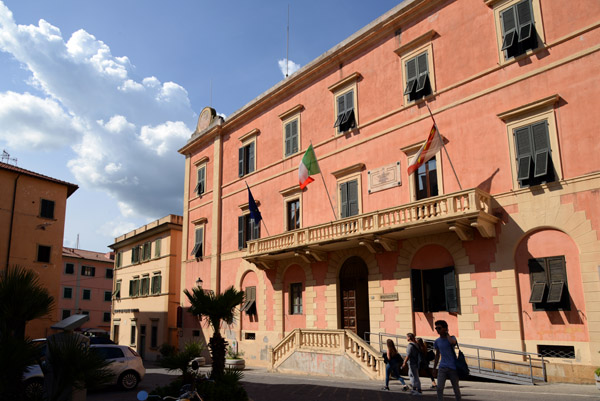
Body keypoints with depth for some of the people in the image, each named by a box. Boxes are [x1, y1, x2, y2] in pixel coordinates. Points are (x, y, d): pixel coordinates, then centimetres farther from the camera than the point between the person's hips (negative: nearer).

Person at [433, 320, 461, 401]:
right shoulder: (437, 342, 7)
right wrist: (434, 369, 14)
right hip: (442, 367, 3)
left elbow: (453, 342, -30)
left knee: (456, 388, 7)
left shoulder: (452, 338, -4)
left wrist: (447, 334, -13)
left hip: (453, 368, -3)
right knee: (439, 388, -11)